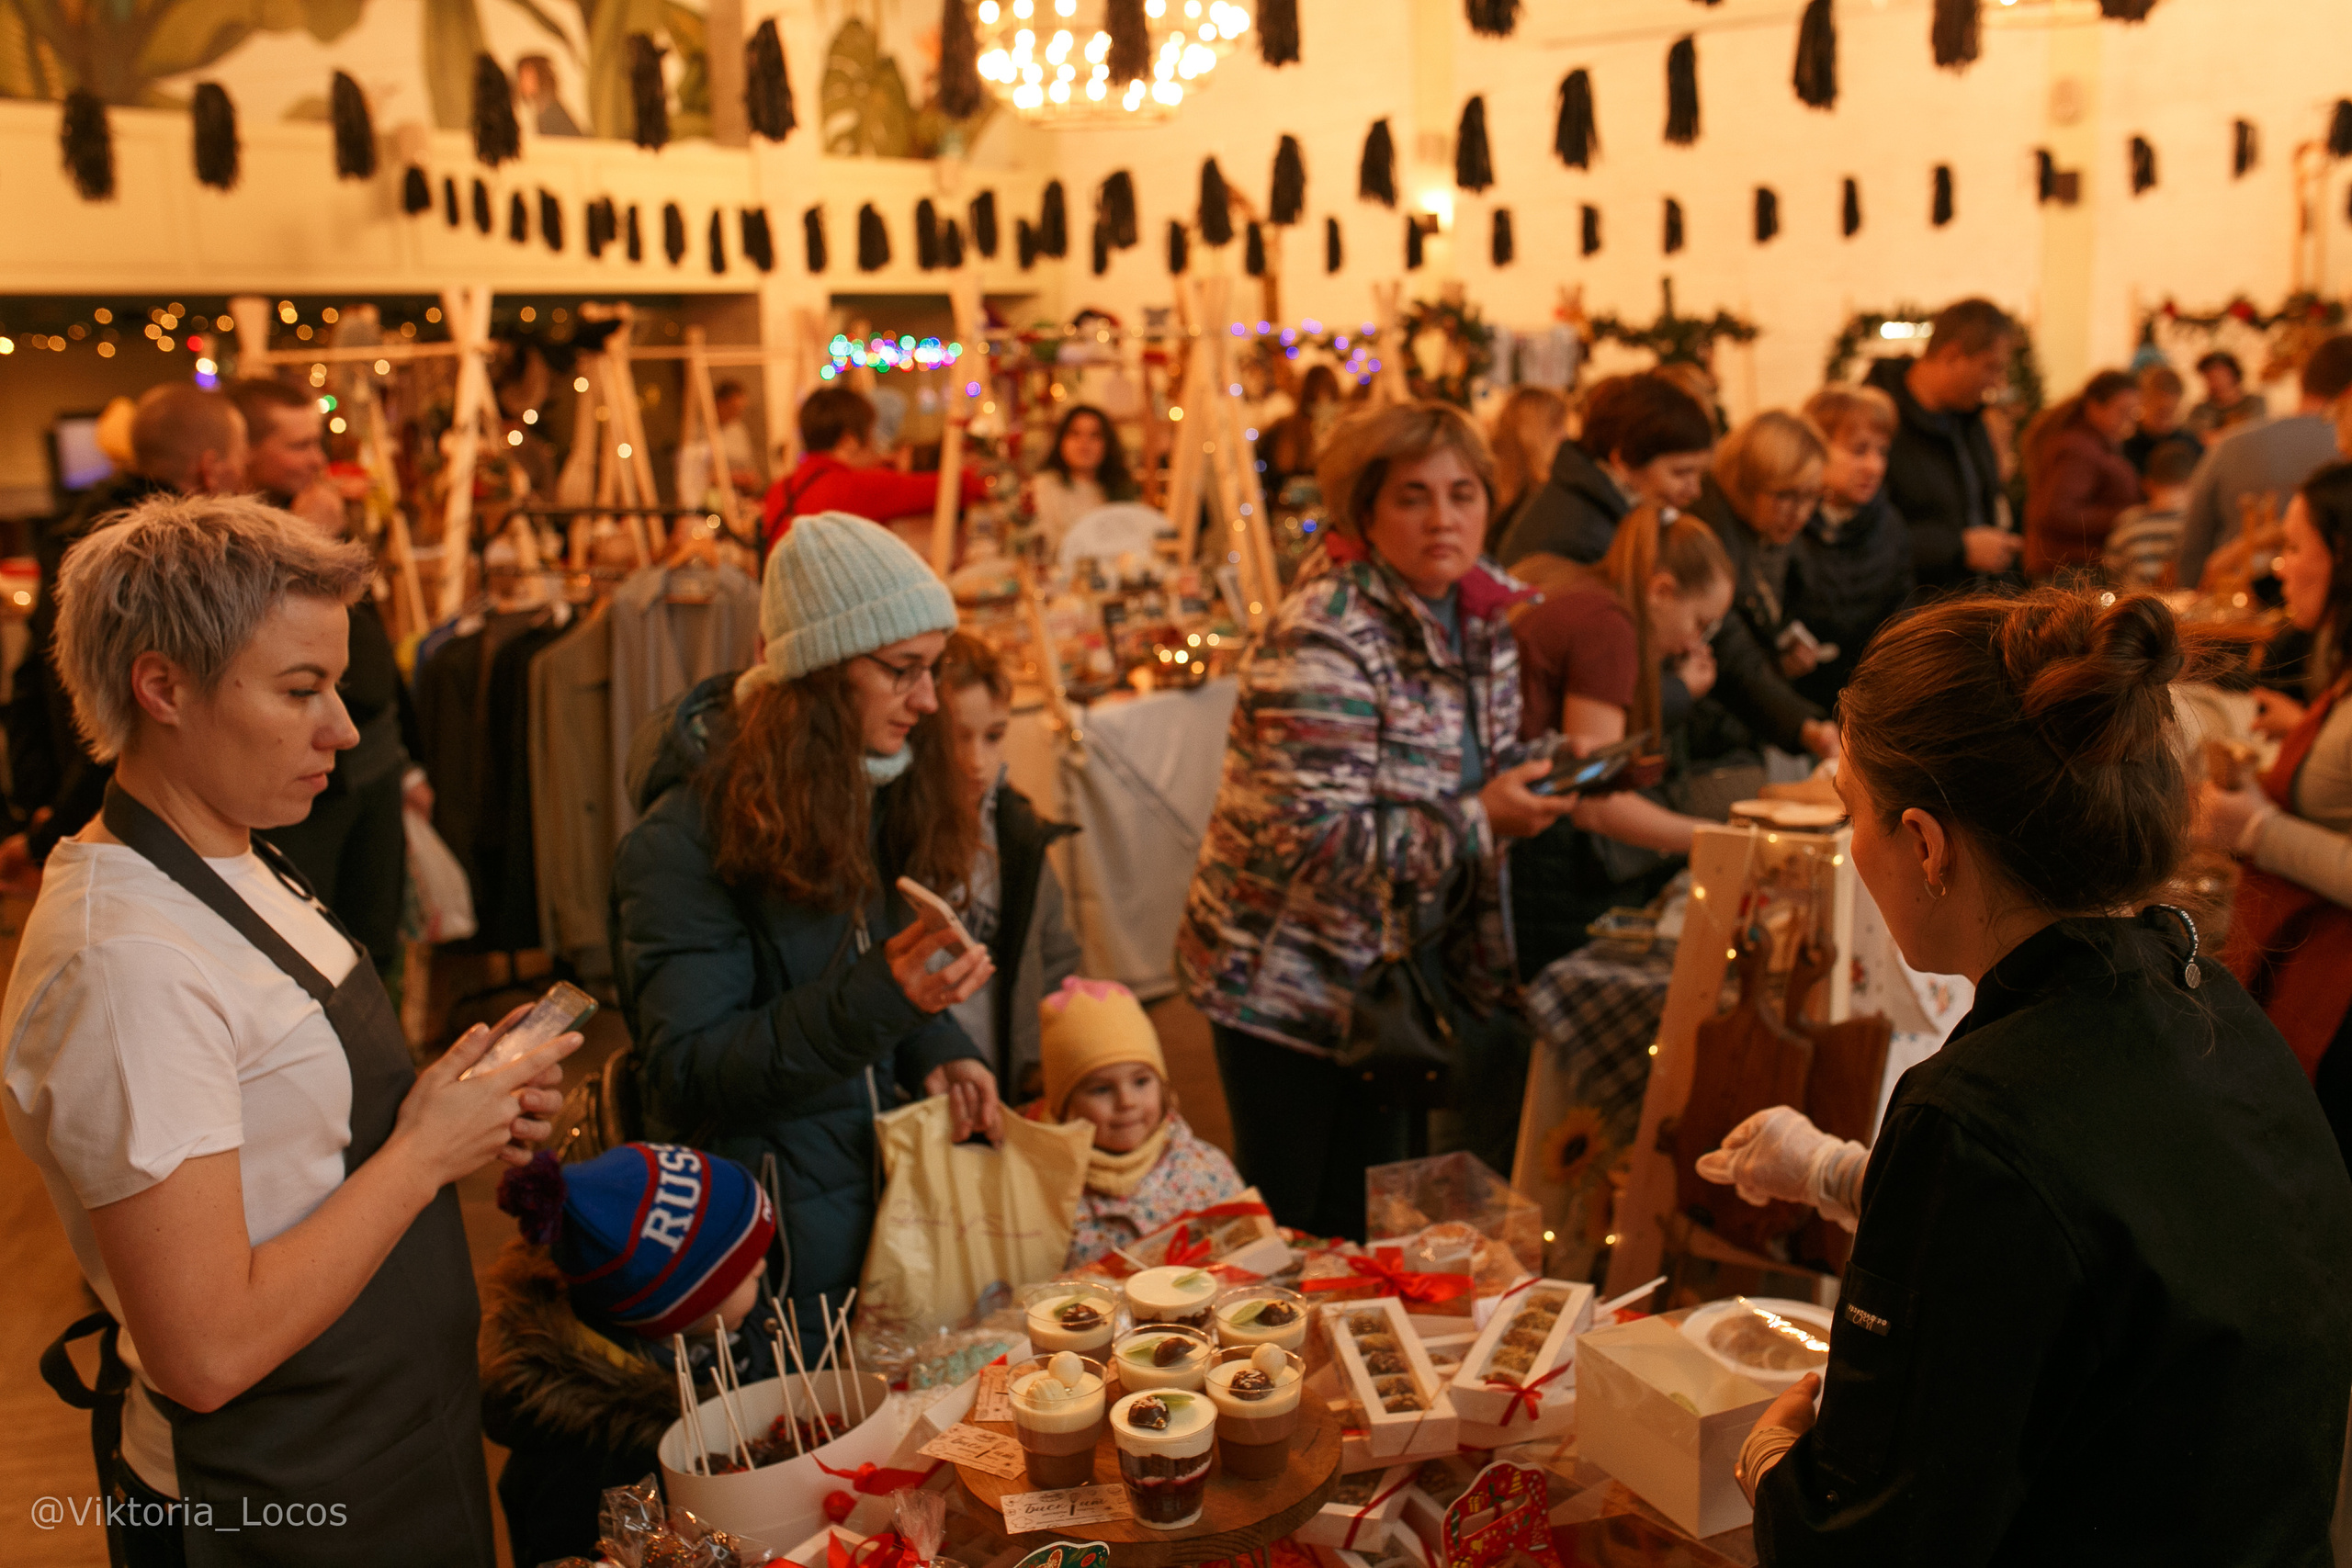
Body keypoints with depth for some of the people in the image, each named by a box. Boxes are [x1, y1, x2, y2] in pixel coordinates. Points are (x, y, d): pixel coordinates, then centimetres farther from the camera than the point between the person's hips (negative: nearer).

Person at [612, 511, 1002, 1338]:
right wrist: (879, 996, -33)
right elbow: (686, 1077, -22)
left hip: (891, 1192, 7)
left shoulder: (881, 793, 3)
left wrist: (936, 1047, -7)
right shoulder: (685, 836, -20)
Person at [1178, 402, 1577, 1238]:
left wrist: (1538, 783, -3)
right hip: (1287, 984, -7)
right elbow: (1315, 841, -29)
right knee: (1302, 1233, 7)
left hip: (1393, 965, 8)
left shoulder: (1482, 611, 1)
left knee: (1375, 1218, 20)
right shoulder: (1324, 641, -25)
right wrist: (1482, 821, -28)